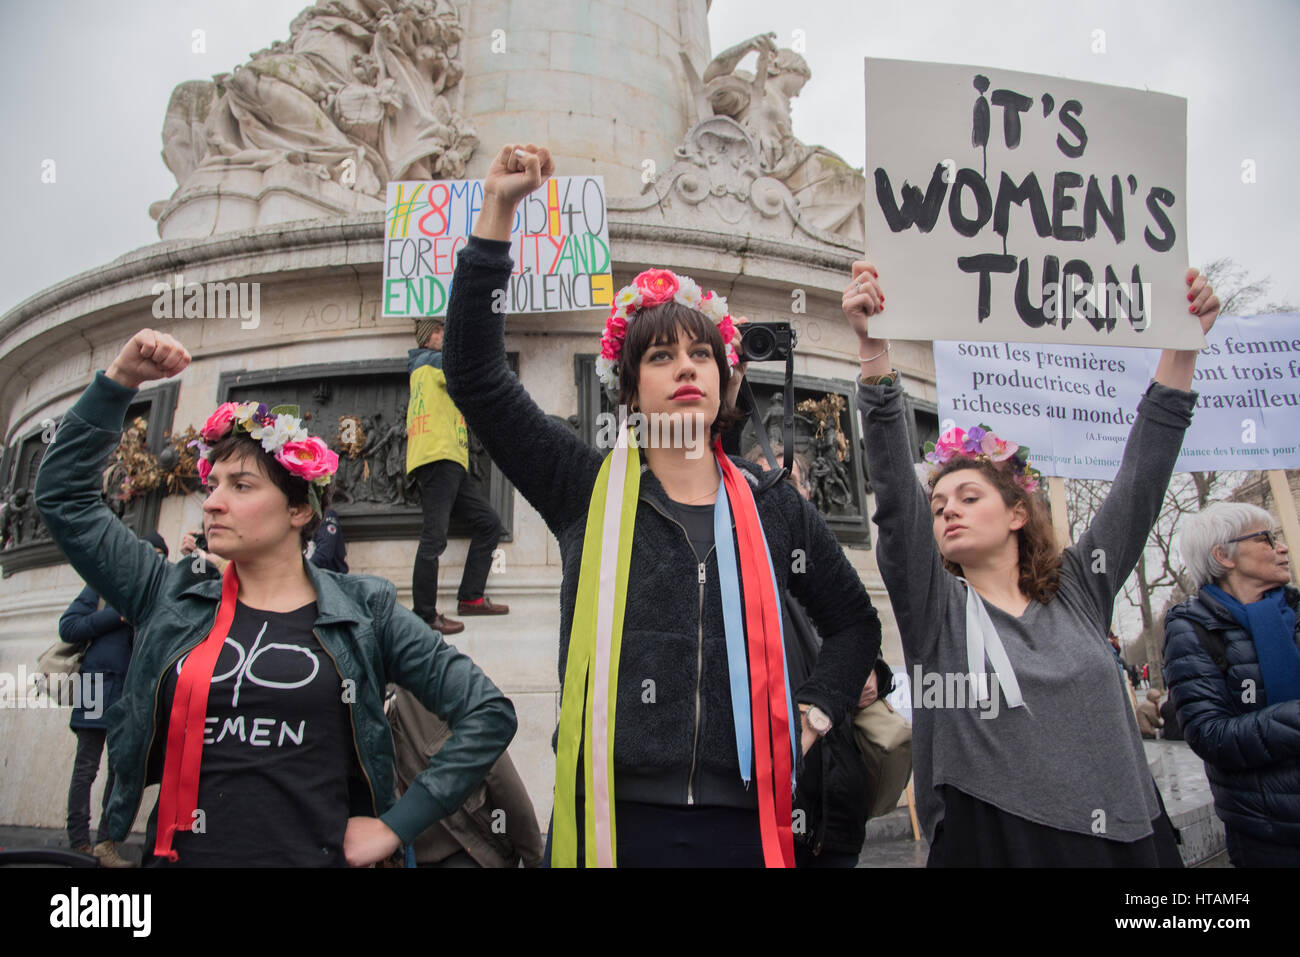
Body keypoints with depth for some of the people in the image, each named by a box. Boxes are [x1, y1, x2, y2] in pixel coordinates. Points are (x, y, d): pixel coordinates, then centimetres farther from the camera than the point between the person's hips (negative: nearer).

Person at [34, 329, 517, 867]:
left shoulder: (364, 612, -3)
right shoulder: (169, 600, 5)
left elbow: (488, 714, -5)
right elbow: (63, 493, 8)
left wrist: (398, 824, -8)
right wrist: (119, 381, 0)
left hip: (318, 855, -2)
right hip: (178, 853, 3)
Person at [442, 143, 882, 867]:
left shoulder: (773, 508, 6)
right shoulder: (589, 492, 1)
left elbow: (854, 621, 21)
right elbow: (476, 377, -7)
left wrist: (814, 712, 7)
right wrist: (497, 213, -11)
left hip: (744, 821, 2)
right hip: (612, 818, -1)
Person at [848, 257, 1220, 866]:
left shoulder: (1078, 591, 8)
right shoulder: (934, 608, 0)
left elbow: (1144, 476, 7)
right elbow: (894, 496, -12)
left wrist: (1183, 345, 5)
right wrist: (873, 349, -21)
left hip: (1125, 839, 3)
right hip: (989, 843, -2)